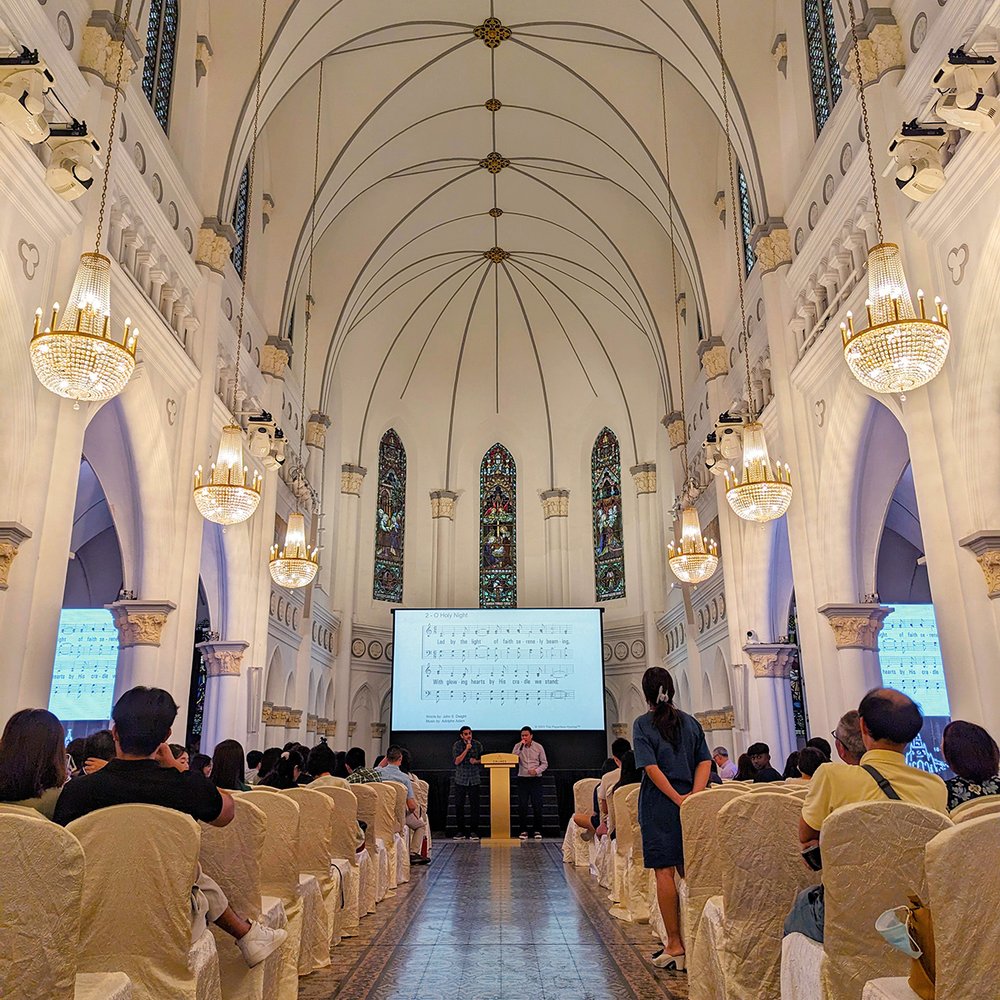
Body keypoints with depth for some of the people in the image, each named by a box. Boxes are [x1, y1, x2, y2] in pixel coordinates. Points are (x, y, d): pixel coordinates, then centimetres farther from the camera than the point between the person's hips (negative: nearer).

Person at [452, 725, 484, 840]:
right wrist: (466, 749, -15)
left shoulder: (477, 745, 3)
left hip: (474, 779, 0)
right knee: (459, 805, 0)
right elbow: (457, 761, -9)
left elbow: (483, 759, 12)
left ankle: (474, 831, 5)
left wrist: (476, 761, -9)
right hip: (461, 779, 0)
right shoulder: (457, 745, 0)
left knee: (474, 805, -2)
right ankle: (461, 831, 10)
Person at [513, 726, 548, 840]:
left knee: (537, 806, -1)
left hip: (535, 779, -1)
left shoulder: (539, 747, 2)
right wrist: (521, 746, -16)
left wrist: (536, 771, -13)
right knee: (522, 806, 0)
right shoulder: (518, 747, 3)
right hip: (522, 779, 1)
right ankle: (523, 831, 10)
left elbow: (545, 763, 4)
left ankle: (537, 831, 10)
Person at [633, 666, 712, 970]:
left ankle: (675, 945, 2)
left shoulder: (642, 724, -6)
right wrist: (695, 795, -7)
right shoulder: (691, 722, 8)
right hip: (690, 806, 5)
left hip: (658, 805, -5)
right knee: (688, 871, 13)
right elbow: (705, 761, 2)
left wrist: (678, 798, -14)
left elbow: (651, 767, -15)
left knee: (664, 871, 0)